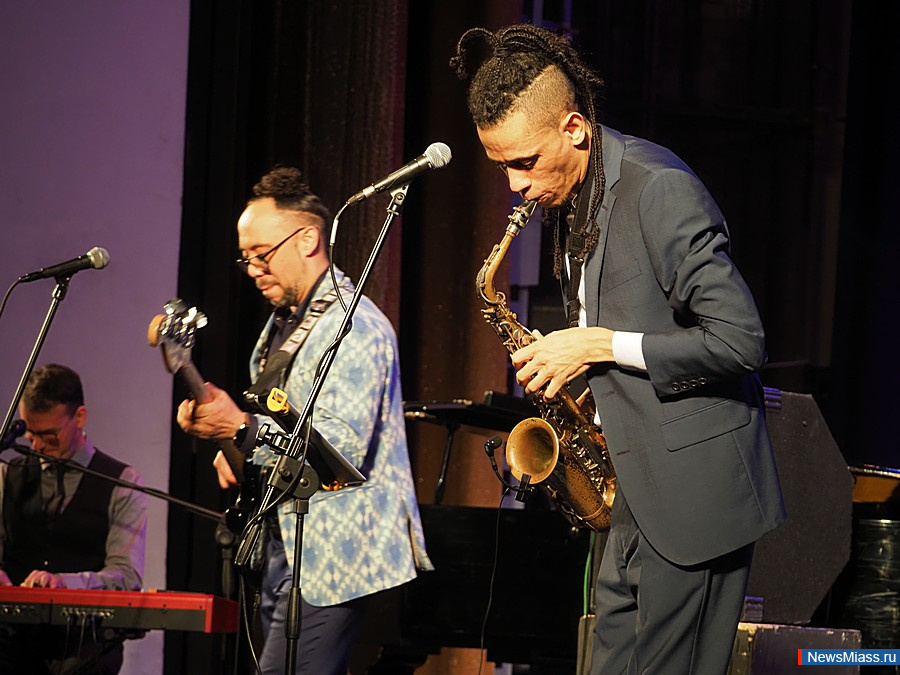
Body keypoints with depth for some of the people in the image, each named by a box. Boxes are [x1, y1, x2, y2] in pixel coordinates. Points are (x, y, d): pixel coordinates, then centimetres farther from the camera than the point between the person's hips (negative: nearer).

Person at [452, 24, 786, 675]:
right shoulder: (568, 195, 10)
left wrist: (602, 348, -18)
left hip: (696, 489, -9)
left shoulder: (659, 189, -18)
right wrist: (569, 357, 5)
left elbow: (742, 341, -21)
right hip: (635, 494, 9)